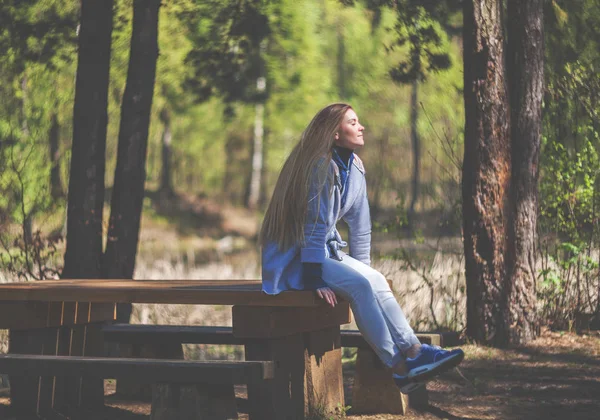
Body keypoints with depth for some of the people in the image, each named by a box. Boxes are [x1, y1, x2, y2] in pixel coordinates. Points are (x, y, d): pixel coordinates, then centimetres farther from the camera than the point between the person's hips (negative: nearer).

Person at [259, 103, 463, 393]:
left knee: (375, 281, -15)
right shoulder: (319, 166, -19)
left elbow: (359, 225, 10)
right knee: (358, 285, -26)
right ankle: (398, 367, -26)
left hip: (325, 250, 8)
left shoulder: (354, 168, 6)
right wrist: (316, 280, -23)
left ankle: (413, 352, -19)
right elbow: (314, 226, -22)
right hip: (294, 260, -8)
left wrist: (363, 268, 7)